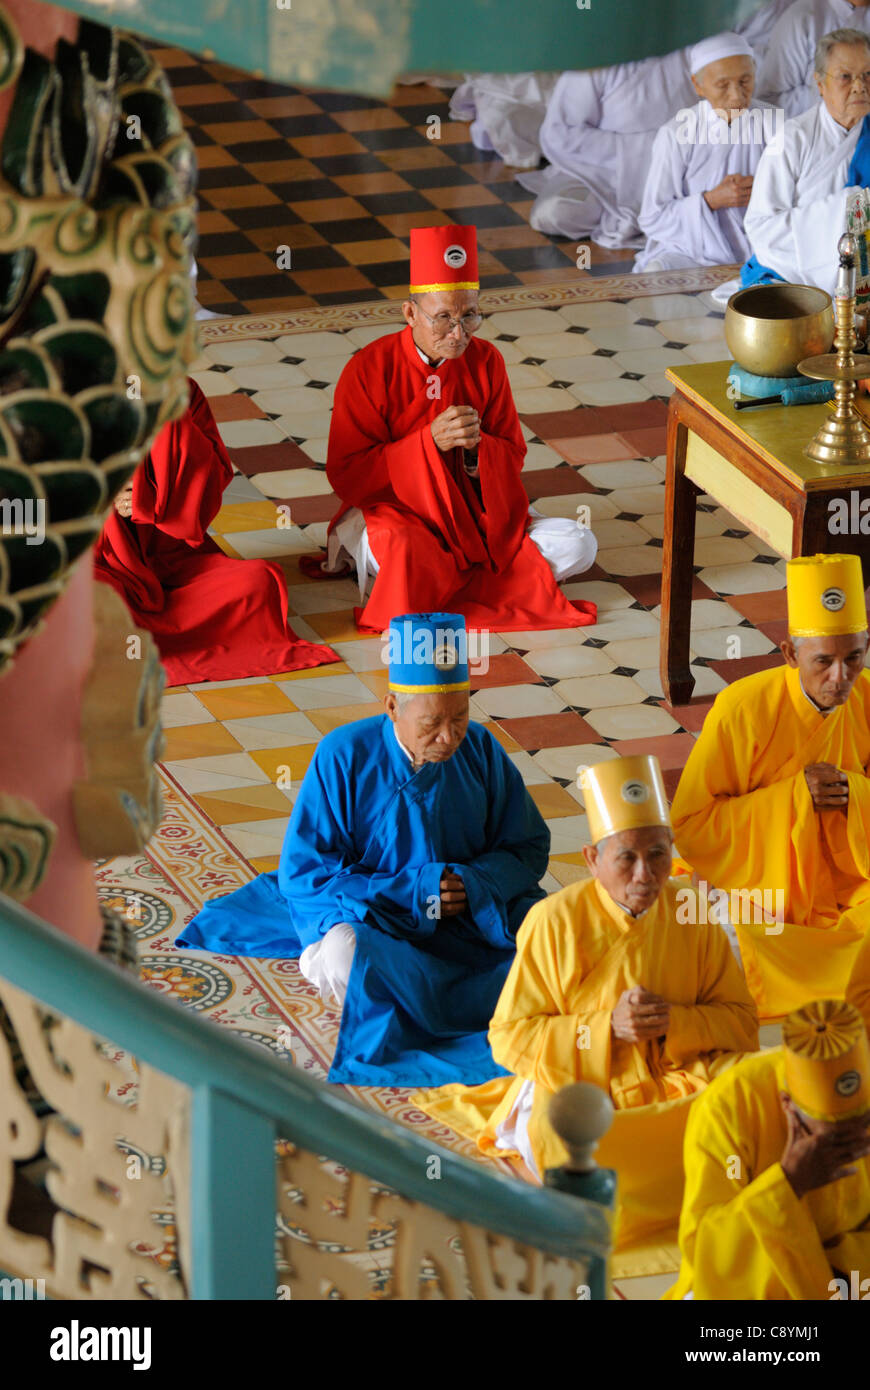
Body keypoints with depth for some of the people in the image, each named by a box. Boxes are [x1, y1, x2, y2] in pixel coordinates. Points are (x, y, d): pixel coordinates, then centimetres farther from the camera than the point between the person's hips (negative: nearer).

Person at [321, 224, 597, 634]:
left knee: (579, 546, -16)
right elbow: (345, 476, -13)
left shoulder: (486, 362, -1)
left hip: (474, 512, 5)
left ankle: (439, 579, -14)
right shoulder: (369, 370, -12)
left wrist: (477, 446, -20)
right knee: (400, 551, -42)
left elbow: (512, 458, 6)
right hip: (392, 510, -5)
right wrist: (428, 442, -24)